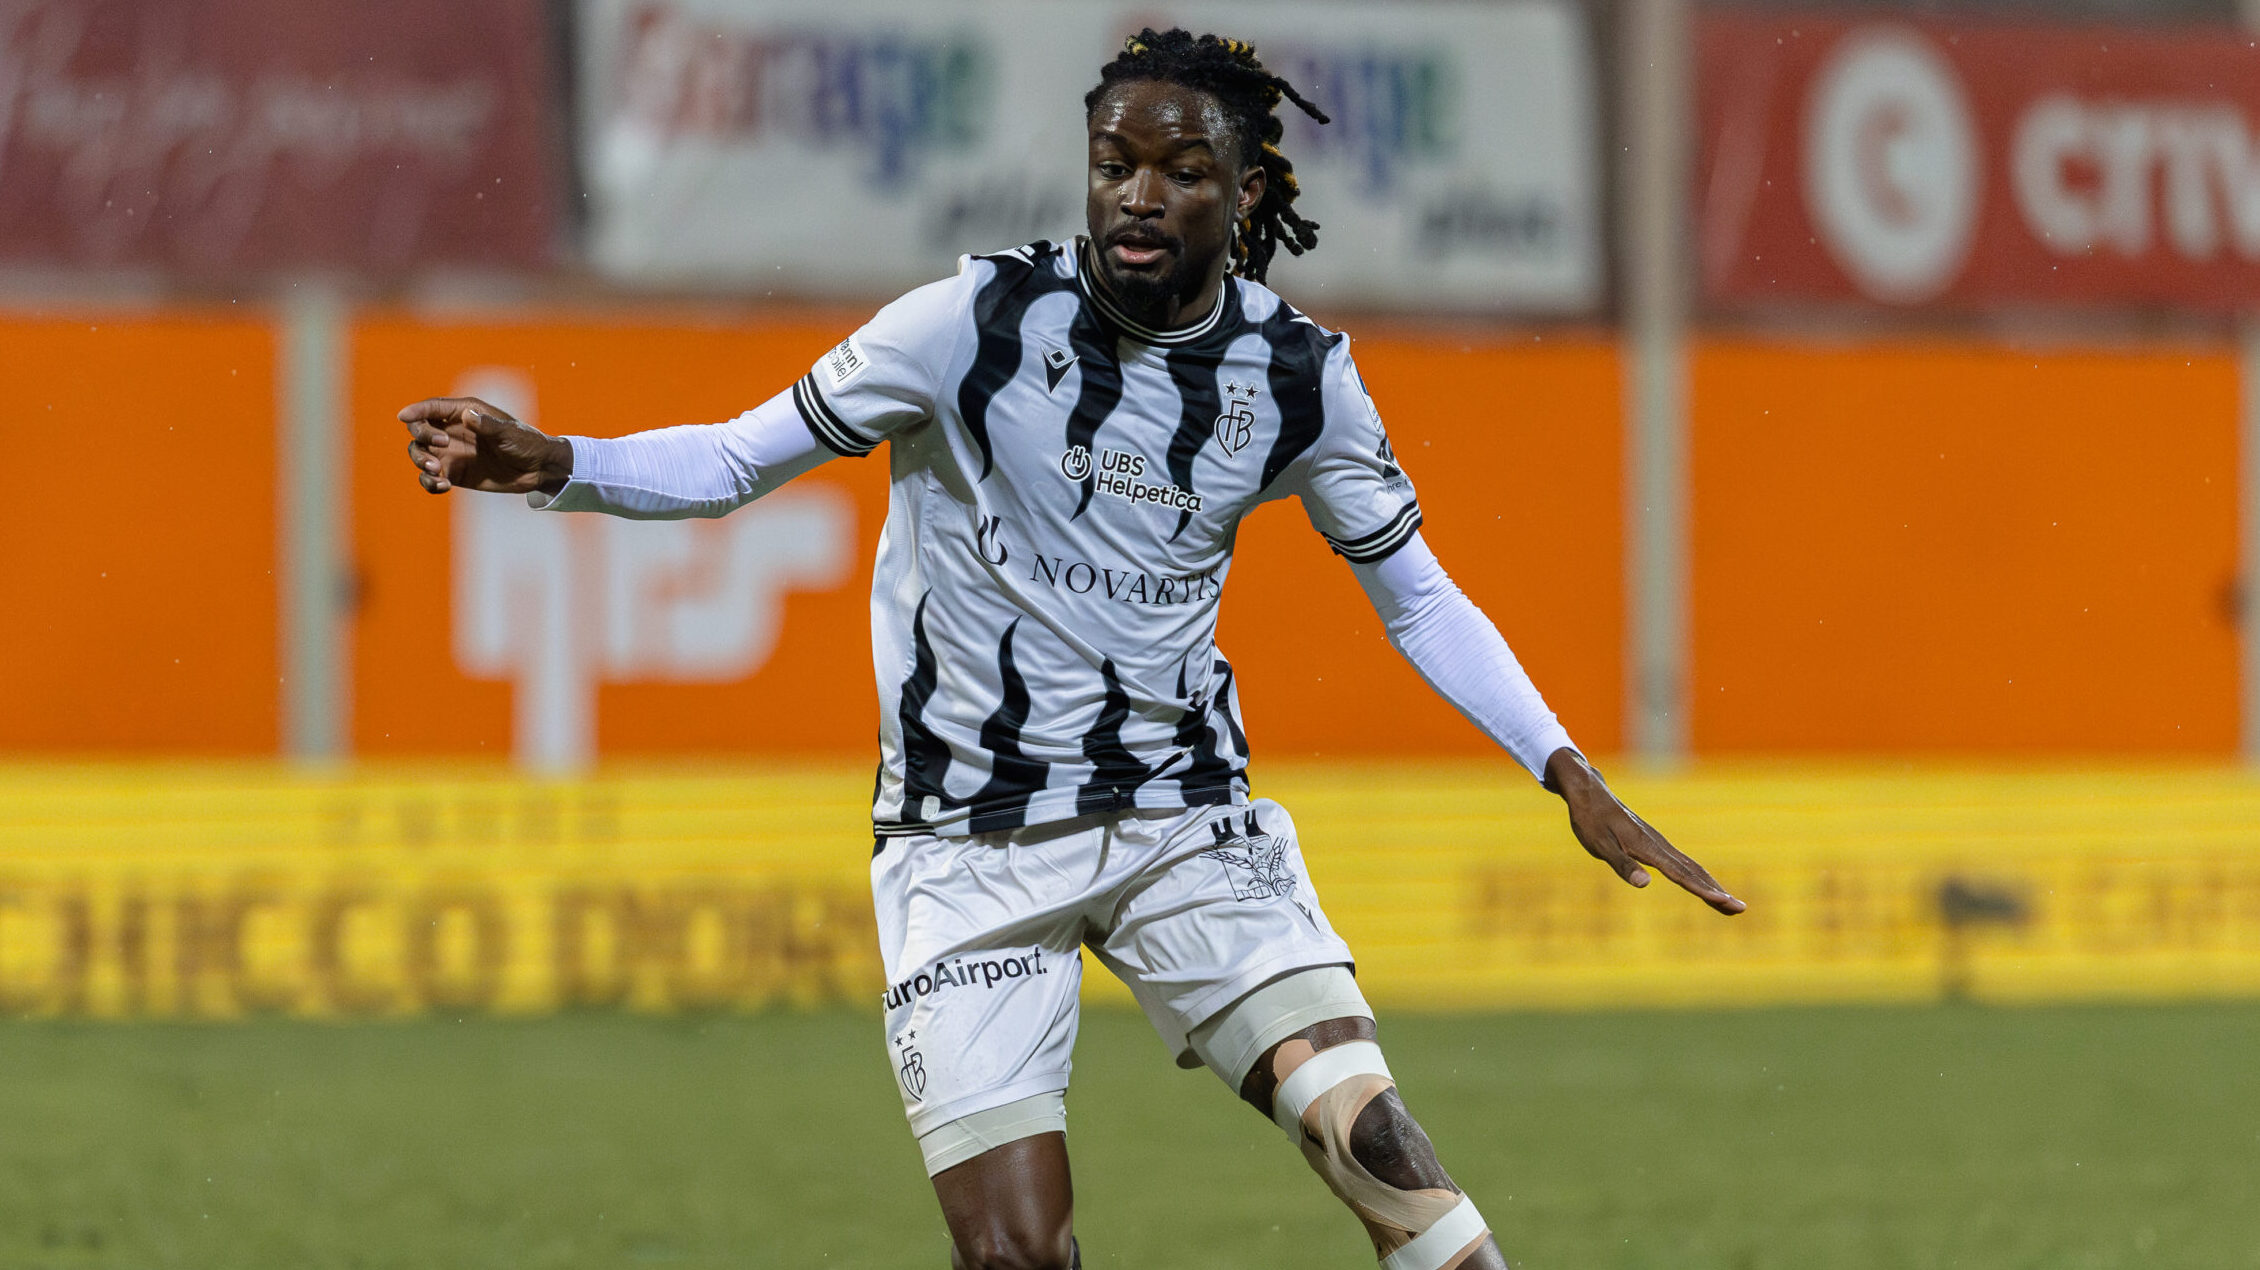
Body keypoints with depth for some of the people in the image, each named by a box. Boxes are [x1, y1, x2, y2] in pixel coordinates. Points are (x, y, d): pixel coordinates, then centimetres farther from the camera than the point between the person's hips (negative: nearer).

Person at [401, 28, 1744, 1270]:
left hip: (1190, 812, 2)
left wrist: (1572, 777, 2)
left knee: (1373, 1135, -18)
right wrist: (552, 465, -22)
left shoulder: (1302, 377, -2)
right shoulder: (980, 321, -11)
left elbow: (1419, 598, 11)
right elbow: (738, 460, -5)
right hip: (970, 843, -2)